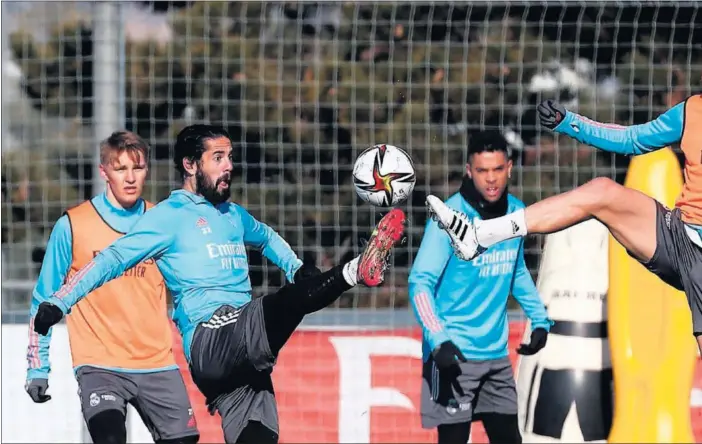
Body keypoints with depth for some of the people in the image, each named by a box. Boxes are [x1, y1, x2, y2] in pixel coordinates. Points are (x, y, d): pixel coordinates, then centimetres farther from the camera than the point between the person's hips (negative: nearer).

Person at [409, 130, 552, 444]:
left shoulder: (516, 213, 5)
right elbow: (420, 283, -17)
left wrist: (541, 320, 17)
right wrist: (439, 340, -28)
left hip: (496, 352, 7)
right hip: (454, 353, -7)